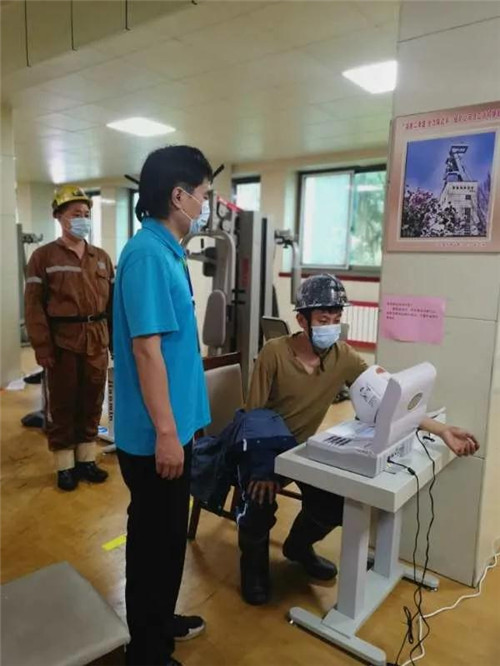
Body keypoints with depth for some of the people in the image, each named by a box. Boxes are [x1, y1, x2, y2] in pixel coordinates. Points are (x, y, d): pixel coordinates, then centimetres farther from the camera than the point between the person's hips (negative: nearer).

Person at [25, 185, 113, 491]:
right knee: (62, 405, 7)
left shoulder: (102, 257, 11)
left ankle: (87, 460, 27)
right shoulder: (44, 256, -1)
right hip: (62, 342, -3)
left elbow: (113, 302, 11)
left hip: (97, 342, 4)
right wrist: (43, 348, -12)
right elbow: (34, 306, -6)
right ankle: (65, 466, 21)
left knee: (92, 403, 11)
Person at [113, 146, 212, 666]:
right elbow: (146, 349, -24)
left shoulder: (166, 250, 10)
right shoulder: (148, 254, -20)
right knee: (154, 539, 9)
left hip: (173, 424, 9)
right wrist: (166, 432, -20)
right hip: (155, 433, -9)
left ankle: (161, 622, 44)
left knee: (168, 534, 23)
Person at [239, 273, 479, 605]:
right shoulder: (274, 353, -23)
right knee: (261, 497, -27)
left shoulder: (344, 357, -12)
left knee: (337, 501, -8)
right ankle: (254, 561, 9)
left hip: (303, 446, 4)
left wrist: (441, 429, -23)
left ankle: (298, 546, 27)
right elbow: (253, 415, -18)